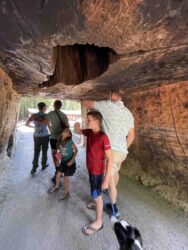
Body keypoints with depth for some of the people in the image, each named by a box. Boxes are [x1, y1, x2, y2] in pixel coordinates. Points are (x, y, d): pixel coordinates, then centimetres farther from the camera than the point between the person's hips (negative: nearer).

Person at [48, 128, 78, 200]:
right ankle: (56, 186, 50)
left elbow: (76, 151, -17)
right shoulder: (60, 141, -7)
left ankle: (66, 192, 31)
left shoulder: (70, 142, -25)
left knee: (65, 177, 6)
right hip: (62, 161, 6)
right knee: (58, 174, 19)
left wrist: (71, 161, -16)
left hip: (69, 162, -6)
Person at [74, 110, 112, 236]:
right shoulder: (90, 132, -5)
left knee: (97, 196, 10)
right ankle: (97, 204, 58)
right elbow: (78, 131, 14)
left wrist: (106, 179, -25)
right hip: (91, 169, 8)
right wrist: (77, 126, -11)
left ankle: (98, 222, 31)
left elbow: (110, 159, -26)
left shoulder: (103, 137, -29)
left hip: (98, 171, -8)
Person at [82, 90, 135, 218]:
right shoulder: (129, 113, 11)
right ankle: (113, 192, 54)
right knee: (116, 172, 29)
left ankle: (115, 209, 21)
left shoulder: (108, 105, -6)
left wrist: (84, 101, 26)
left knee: (110, 179, 7)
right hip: (123, 151, 8)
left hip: (112, 150, -7)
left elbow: (86, 103, 2)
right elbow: (131, 136, 12)